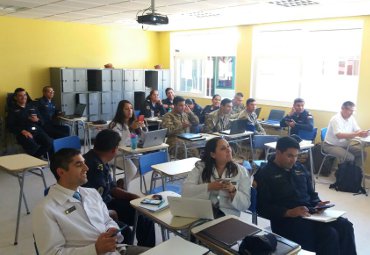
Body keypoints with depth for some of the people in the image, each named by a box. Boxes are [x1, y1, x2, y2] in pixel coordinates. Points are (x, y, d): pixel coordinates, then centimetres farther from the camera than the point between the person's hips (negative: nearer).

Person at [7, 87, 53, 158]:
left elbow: (42, 121, 23)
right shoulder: (13, 110, 11)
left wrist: (37, 120, -2)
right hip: (23, 133, -4)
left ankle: (35, 157, -5)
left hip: (37, 130, 4)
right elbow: (11, 126, 0)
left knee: (49, 142, -25)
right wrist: (23, 131, -16)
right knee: (33, 146, -35)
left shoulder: (32, 106, 24)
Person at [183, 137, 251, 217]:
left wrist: (232, 191, -19)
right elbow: (185, 191, -7)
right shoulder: (200, 167, 4)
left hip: (228, 214, 0)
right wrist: (209, 187, -17)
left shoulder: (241, 171, 4)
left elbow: (245, 204, -1)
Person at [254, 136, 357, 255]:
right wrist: (288, 212, -21)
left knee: (345, 226, -17)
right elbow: (262, 208, -9)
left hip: (310, 213, 7)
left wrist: (317, 204, 4)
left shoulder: (300, 168, 18)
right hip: (286, 220, -6)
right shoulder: (265, 174, -2)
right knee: (330, 234, -25)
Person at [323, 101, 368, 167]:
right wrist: (357, 134, -38)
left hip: (344, 145, 8)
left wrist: (363, 133, -23)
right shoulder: (336, 119, -21)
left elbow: (358, 130, 1)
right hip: (331, 146, -8)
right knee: (349, 157, -28)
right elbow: (339, 135, -33)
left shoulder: (351, 118, 4)